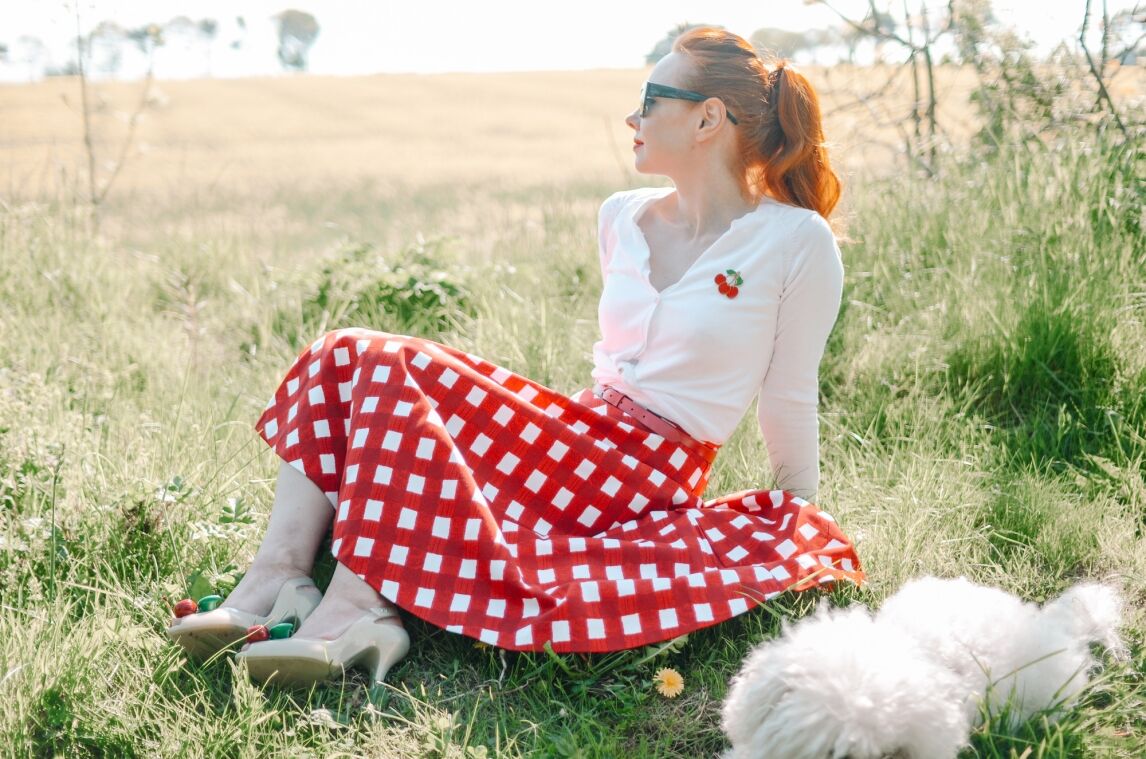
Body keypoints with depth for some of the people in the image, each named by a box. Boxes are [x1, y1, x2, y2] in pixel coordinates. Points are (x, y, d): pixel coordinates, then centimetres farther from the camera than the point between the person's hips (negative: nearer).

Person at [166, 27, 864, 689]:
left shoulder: (797, 241, -7)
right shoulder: (624, 219, 13)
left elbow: (790, 401, -1)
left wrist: (805, 529, 4)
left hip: (647, 472, -7)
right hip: (582, 434, 8)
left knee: (389, 368, -23)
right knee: (343, 355, -8)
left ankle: (354, 608, -31)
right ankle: (270, 583, -22)